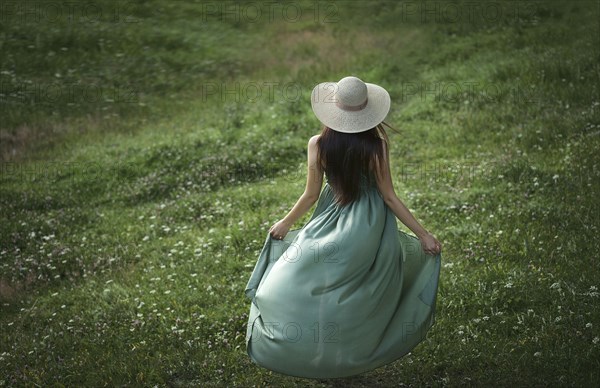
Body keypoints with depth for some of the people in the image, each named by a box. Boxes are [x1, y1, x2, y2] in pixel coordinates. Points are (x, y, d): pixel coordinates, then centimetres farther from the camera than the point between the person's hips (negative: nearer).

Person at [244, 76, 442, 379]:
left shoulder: (318, 144, -17)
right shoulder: (376, 145, -18)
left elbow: (311, 195, -7)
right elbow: (389, 197, -12)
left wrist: (285, 223, 11)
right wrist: (423, 234, -2)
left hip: (333, 222, 0)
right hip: (371, 225, 0)